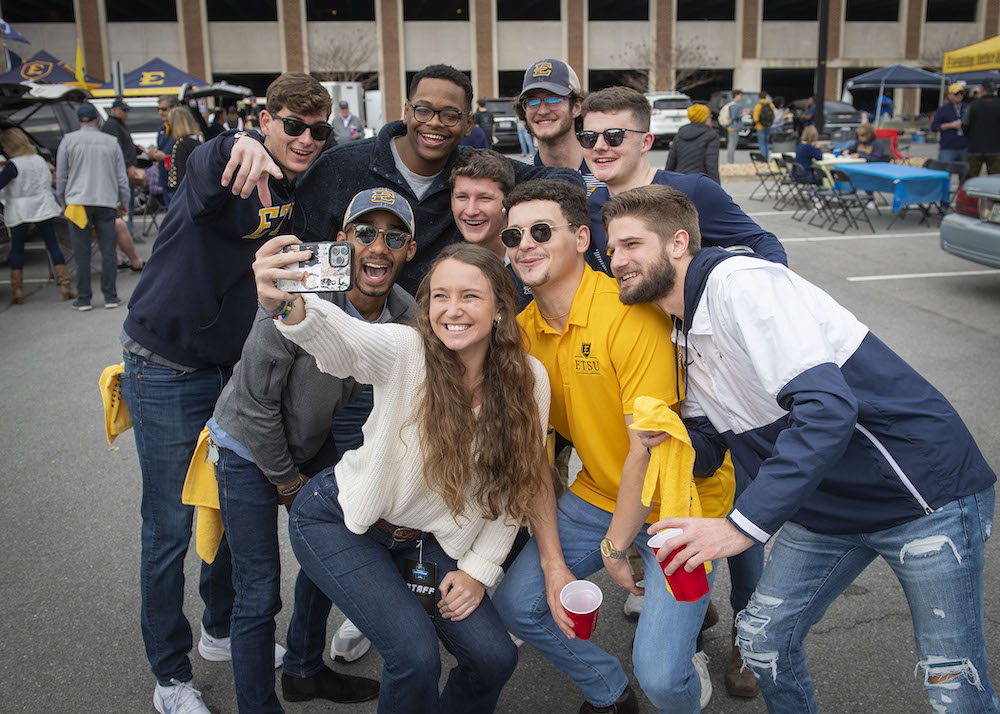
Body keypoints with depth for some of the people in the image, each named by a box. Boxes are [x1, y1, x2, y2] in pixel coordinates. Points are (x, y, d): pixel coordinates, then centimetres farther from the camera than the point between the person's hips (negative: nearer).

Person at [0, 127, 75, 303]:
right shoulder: (40, 160, 7)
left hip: (19, 213, -4)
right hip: (43, 209, 4)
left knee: (16, 249, 7)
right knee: (53, 246, 5)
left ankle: (17, 291, 7)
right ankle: (65, 286, -2)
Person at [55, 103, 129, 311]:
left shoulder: (68, 140, 3)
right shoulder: (111, 142, 7)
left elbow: (61, 175, 5)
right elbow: (121, 177, 10)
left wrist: (63, 200, 18)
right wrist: (124, 203, 20)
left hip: (78, 201, -1)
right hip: (106, 202, 1)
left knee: (82, 253, 2)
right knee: (108, 251, 4)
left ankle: (83, 299, 5)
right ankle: (110, 297, 5)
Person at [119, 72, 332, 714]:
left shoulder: (292, 194, 5)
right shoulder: (229, 160, -18)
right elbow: (205, 187, -44)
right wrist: (239, 150, -64)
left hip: (231, 367, 7)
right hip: (167, 369, -7)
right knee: (170, 527, 3)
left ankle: (223, 629, 40)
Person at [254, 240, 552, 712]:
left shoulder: (528, 380, -12)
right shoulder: (405, 351, -22)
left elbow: (515, 486, -3)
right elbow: (340, 339, -45)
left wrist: (479, 568, -5)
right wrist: (290, 306, -67)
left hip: (430, 540, 4)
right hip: (343, 520, -3)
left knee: (494, 657, -3)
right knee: (415, 653, -17)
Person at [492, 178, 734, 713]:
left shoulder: (630, 314, -23)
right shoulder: (521, 332, -2)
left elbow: (648, 448, -23)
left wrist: (614, 547, -13)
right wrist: (554, 564, -6)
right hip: (597, 496, 6)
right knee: (516, 604, 1)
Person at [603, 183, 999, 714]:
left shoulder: (739, 283, -22)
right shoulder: (684, 331, 7)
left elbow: (828, 408, -32)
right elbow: (708, 449, 10)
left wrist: (743, 525, -33)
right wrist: (671, 439, -13)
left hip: (923, 487, -8)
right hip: (827, 507, 8)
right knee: (762, 639, 10)